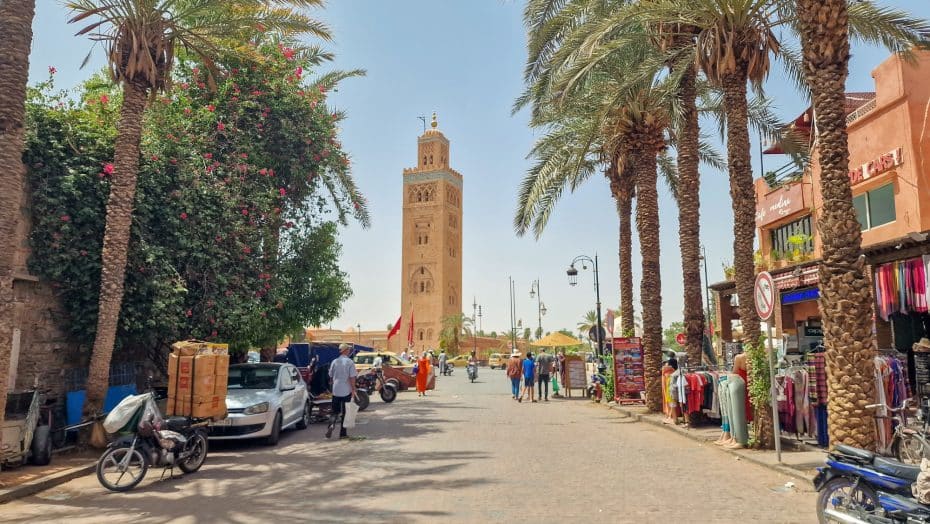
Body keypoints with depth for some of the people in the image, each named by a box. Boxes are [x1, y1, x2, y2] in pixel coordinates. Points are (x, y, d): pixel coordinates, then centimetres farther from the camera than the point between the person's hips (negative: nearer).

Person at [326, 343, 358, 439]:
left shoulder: (334, 362, 2)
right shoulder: (349, 362, -9)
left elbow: (331, 376, 10)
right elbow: (352, 377, -13)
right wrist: (353, 390, -7)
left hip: (336, 390, 3)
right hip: (346, 391, -3)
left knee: (335, 411, 12)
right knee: (345, 412, 8)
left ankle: (331, 424, -15)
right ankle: (342, 433, 11)